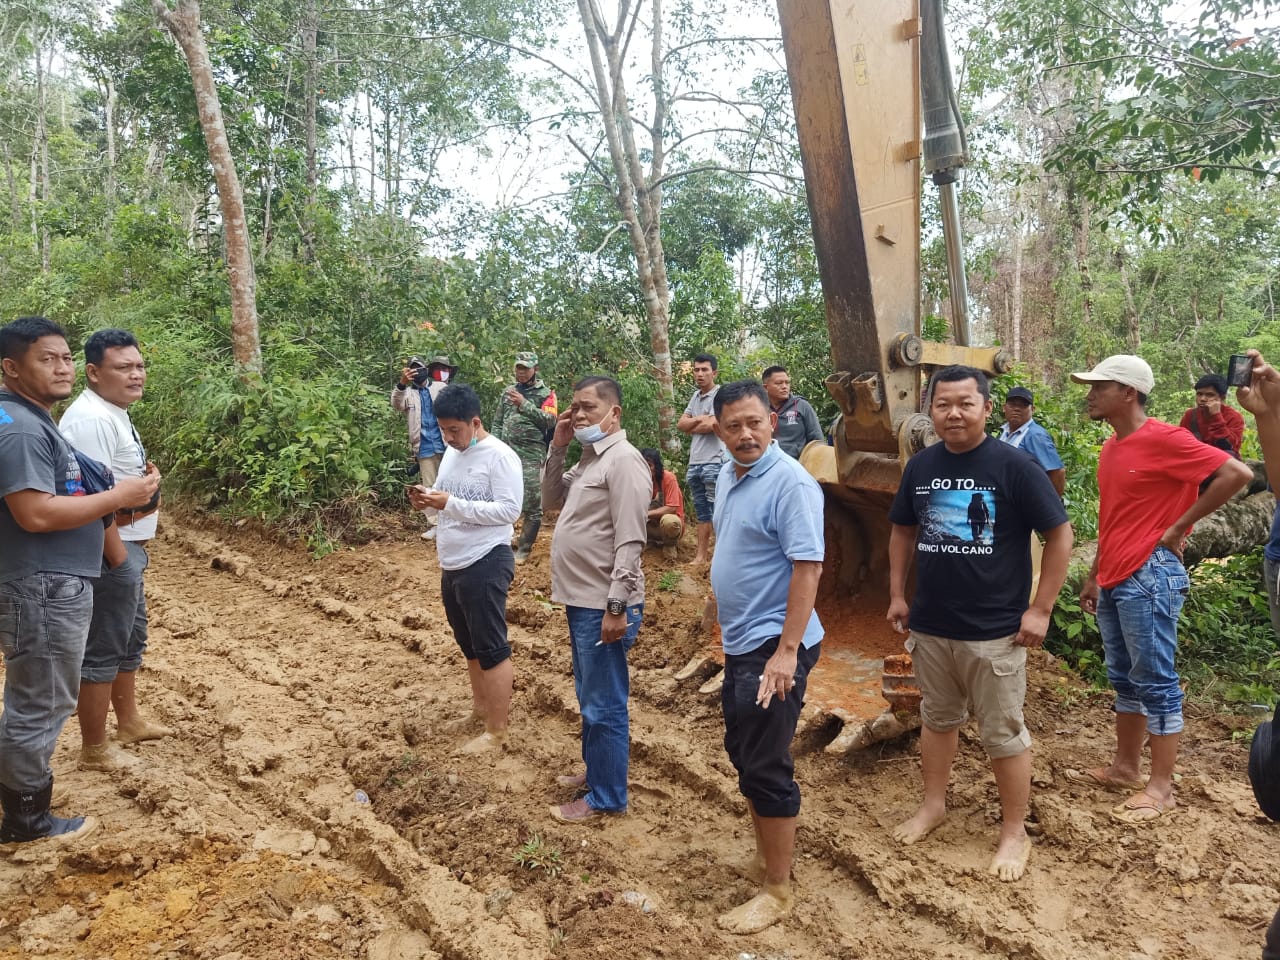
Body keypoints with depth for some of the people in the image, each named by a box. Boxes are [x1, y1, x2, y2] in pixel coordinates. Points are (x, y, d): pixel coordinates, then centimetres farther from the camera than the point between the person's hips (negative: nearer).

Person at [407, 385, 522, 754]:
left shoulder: (500, 457, -16)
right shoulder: (452, 453, 10)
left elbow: (509, 510, -23)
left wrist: (450, 504, -26)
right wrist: (426, 499, -6)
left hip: (485, 565, -9)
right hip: (452, 565, 9)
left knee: (491, 648, -1)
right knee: (469, 644, 21)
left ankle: (496, 730, 9)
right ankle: (482, 705, 38)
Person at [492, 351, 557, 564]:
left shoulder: (545, 393, 0)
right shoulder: (508, 392, 15)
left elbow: (550, 421, -13)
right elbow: (498, 422, 17)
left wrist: (524, 404, -17)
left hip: (531, 456, -5)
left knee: (531, 506, -4)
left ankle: (524, 549, 6)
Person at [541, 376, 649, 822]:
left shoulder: (623, 460, -17)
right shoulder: (589, 458, 13)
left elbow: (630, 541, -22)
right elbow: (550, 500, 18)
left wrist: (616, 607, -24)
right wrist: (557, 447, 5)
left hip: (603, 605, -10)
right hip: (581, 600, 10)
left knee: (604, 705, 2)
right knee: (589, 698, 22)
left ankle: (607, 797, 15)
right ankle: (596, 771, 37)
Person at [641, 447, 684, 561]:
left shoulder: (668, 477, -18)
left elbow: (671, 508, -22)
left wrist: (646, 513, -27)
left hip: (671, 523, -5)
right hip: (652, 524, 5)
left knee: (668, 521, -40)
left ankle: (669, 545, -8)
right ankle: (653, 540, 3)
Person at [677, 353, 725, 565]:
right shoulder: (695, 396, 17)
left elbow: (711, 425, -18)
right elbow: (680, 424, 11)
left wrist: (692, 428, 1)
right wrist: (699, 419, -5)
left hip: (714, 462, -8)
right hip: (694, 462, 8)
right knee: (702, 511, 13)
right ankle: (701, 554, 18)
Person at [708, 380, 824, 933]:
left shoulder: (790, 483, -19)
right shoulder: (727, 478, 8)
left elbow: (807, 568, -23)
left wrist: (786, 651, -26)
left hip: (774, 645, -9)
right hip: (739, 642, 9)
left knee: (765, 768, -1)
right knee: (742, 753, 19)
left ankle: (776, 891, 15)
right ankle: (767, 856, 37)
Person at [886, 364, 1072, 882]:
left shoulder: (1014, 466, -12)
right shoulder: (920, 466, 2)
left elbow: (1060, 535, -9)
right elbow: (902, 531, 15)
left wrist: (1040, 609, -11)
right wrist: (897, 595, 10)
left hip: (994, 630, -4)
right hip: (929, 625, 5)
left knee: (1003, 732, 7)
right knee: (937, 718, 20)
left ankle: (1014, 833, 24)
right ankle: (933, 804, 38)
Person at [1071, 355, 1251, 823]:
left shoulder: (1163, 439, -13)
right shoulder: (1111, 448, 13)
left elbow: (1237, 473, -19)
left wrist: (1179, 527, -14)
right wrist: (1094, 576, 19)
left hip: (1149, 578, -9)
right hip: (1114, 581, 9)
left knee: (1156, 682, 0)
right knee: (1124, 680, 15)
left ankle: (1160, 787, 9)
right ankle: (1123, 768, 26)